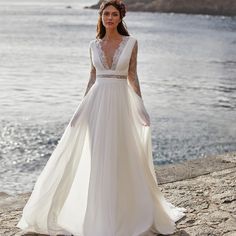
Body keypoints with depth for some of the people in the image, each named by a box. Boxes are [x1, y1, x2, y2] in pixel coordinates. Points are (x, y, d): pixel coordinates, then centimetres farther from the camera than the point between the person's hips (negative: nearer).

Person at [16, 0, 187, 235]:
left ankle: (122, 212, 18)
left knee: (119, 157, 3)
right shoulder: (94, 45, 8)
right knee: (97, 158, 4)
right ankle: (98, 214, 17)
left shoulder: (131, 42, 2)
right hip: (97, 101, 2)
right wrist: (82, 107, 9)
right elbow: (93, 77, 12)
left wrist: (141, 107, -1)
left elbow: (132, 76, 4)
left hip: (120, 102, -2)